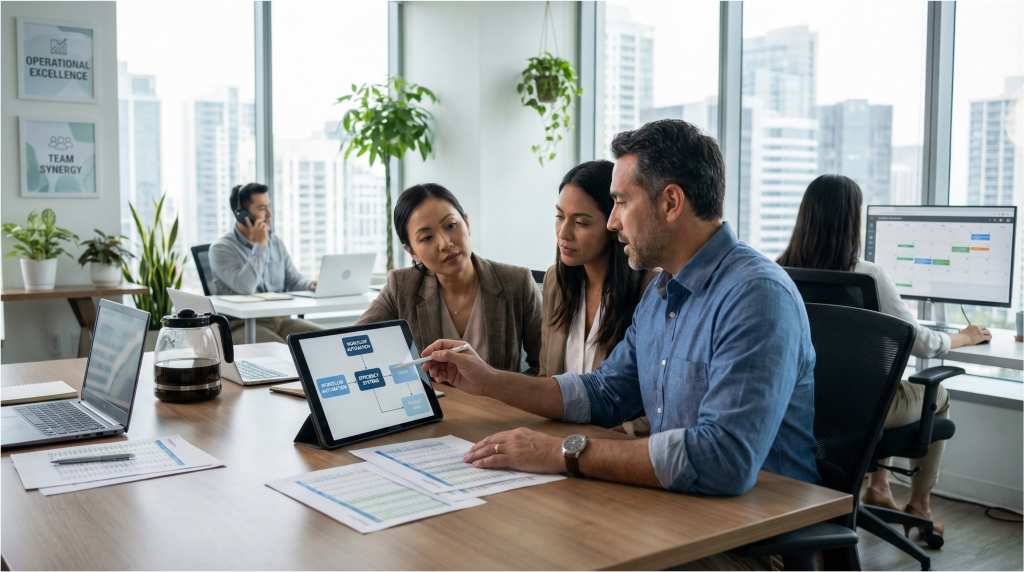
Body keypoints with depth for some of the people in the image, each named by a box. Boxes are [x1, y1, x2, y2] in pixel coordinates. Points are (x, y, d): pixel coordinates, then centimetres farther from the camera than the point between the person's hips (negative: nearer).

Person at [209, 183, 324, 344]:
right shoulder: (221, 248, -5)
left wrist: (310, 285, -3)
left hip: (281, 320, 6)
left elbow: (293, 280, 21)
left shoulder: (276, 242, 16)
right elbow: (245, 287, -20)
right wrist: (260, 245, -14)